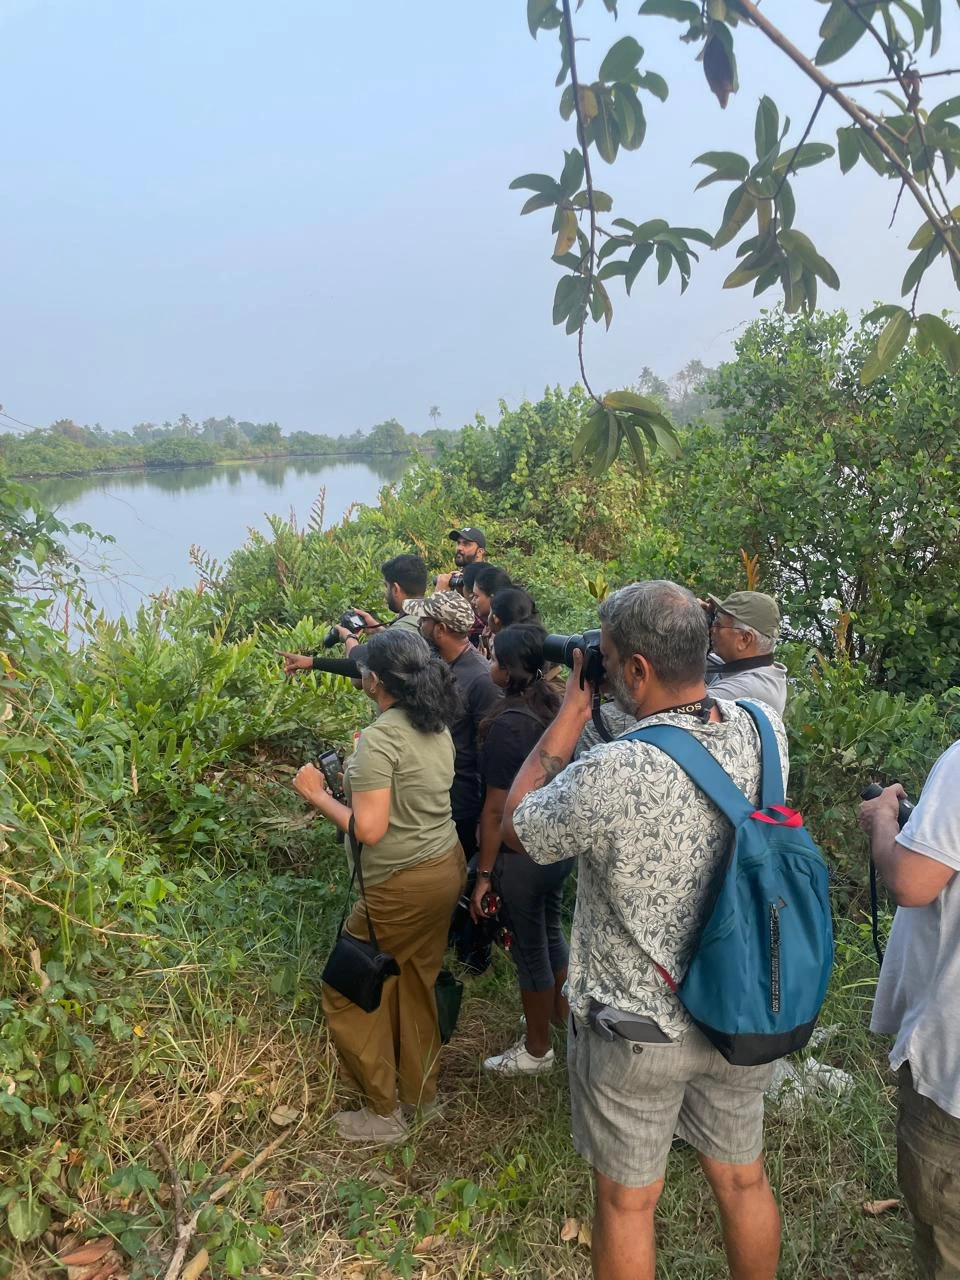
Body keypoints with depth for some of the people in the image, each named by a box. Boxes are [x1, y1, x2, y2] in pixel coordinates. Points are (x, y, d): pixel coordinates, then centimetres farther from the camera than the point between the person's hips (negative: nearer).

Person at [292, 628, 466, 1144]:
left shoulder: (380, 739, -23)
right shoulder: (437, 727, 3)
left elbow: (368, 829, -25)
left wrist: (317, 794, -12)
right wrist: (359, 775, 14)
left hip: (405, 886, -8)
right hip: (447, 868, 8)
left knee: (347, 990, 11)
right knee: (416, 984, 24)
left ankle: (383, 1112, 22)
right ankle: (419, 1088, 40)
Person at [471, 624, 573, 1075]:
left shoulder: (508, 724, -25)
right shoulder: (554, 706, -1)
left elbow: (496, 809, -22)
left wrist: (484, 873, -13)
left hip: (522, 855, -8)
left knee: (530, 949, 10)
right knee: (551, 931, 27)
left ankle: (536, 1050, 30)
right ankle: (561, 1013, 49)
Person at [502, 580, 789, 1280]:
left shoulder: (610, 775, -33)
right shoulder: (765, 730, -15)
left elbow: (514, 825, -12)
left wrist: (570, 715, -11)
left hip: (637, 1031, -5)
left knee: (627, 1202, 19)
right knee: (743, 1181, 26)